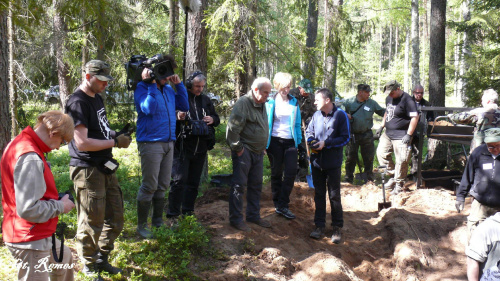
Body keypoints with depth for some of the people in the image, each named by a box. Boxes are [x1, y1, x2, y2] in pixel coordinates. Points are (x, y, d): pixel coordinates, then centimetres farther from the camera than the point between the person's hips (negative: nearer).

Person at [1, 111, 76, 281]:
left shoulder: (20, 144, 5)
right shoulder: (30, 158, -27)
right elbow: (28, 209, -30)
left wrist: (55, 199, 8)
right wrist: (60, 206, -14)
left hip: (37, 235, 10)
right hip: (31, 241, -10)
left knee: (64, 258, 30)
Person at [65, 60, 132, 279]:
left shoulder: (97, 98, 14)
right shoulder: (78, 102, -16)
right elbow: (82, 143, -23)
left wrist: (116, 135, 4)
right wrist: (115, 142, -17)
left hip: (105, 168, 10)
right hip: (88, 170, -9)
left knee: (115, 218, 17)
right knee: (91, 224, 3)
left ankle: (102, 258, 34)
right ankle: (90, 269, 21)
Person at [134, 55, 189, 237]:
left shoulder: (168, 89, 15)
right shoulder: (142, 88, -5)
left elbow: (184, 106, 13)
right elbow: (149, 108, -22)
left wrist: (179, 84, 6)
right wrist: (152, 84, -19)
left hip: (168, 143, 7)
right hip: (150, 143, -7)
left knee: (163, 186, 12)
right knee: (150, 186, -5)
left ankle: (158, 221, 24)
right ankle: (142, 226, 7)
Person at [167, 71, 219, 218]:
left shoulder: (206, 100, 13)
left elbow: (217, 118, 20)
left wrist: (212, 119, -4)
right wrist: (177, 117, -26)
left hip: (200, 148, 6)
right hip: (182, 146, -5)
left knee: (194, 182, 12)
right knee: (179, 180, -8)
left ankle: (188, 212, 23)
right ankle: (173, 214, 0)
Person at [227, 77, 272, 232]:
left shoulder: (262, 105, 13)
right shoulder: (243, 103, -15)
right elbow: (232, 128, -21)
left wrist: (263, 147, 16)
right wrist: (238, 148, -15)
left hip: (258, 152, 9)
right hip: (244, 152, -9)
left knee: (256, 184, 15)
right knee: (239, 185, -2)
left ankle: (253, 215, 28)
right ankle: (236, 219, 7)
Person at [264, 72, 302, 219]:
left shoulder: (294, 101, 8)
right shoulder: (271, 102, -1)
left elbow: (297, 123, 12)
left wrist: (298, 140, 6)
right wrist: (265, 141, -2)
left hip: (290, 141, 2)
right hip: (275, 141, -2)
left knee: (291, 172, -8)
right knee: (276, 173, 7)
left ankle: (282, 205, 1)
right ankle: (278, 204, 19)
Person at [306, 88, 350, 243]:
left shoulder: (340, 115, -9)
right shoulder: (316, 115, 4)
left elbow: (345, 138, -10)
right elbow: (309, 132, 17)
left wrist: (326, 143, -17)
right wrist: (312, 141, -4)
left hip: (333, 163, -4)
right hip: (317, 162, 4)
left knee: (334, 196, 5)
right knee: (319, 194, 11)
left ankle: (337, 228, 17)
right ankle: (319, 226, 22)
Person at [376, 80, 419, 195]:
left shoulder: (407, 100, -16)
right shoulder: (389, 98, 10)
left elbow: (415, 117, -18)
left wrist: (409, 135, -20)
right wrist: (382, 126, 19)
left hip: (401, 137, -8)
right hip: (388, 134, 9)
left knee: (401, 161, -3)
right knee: (381, 152, 10)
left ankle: (399, 184, 11)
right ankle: (392, 175, 24)